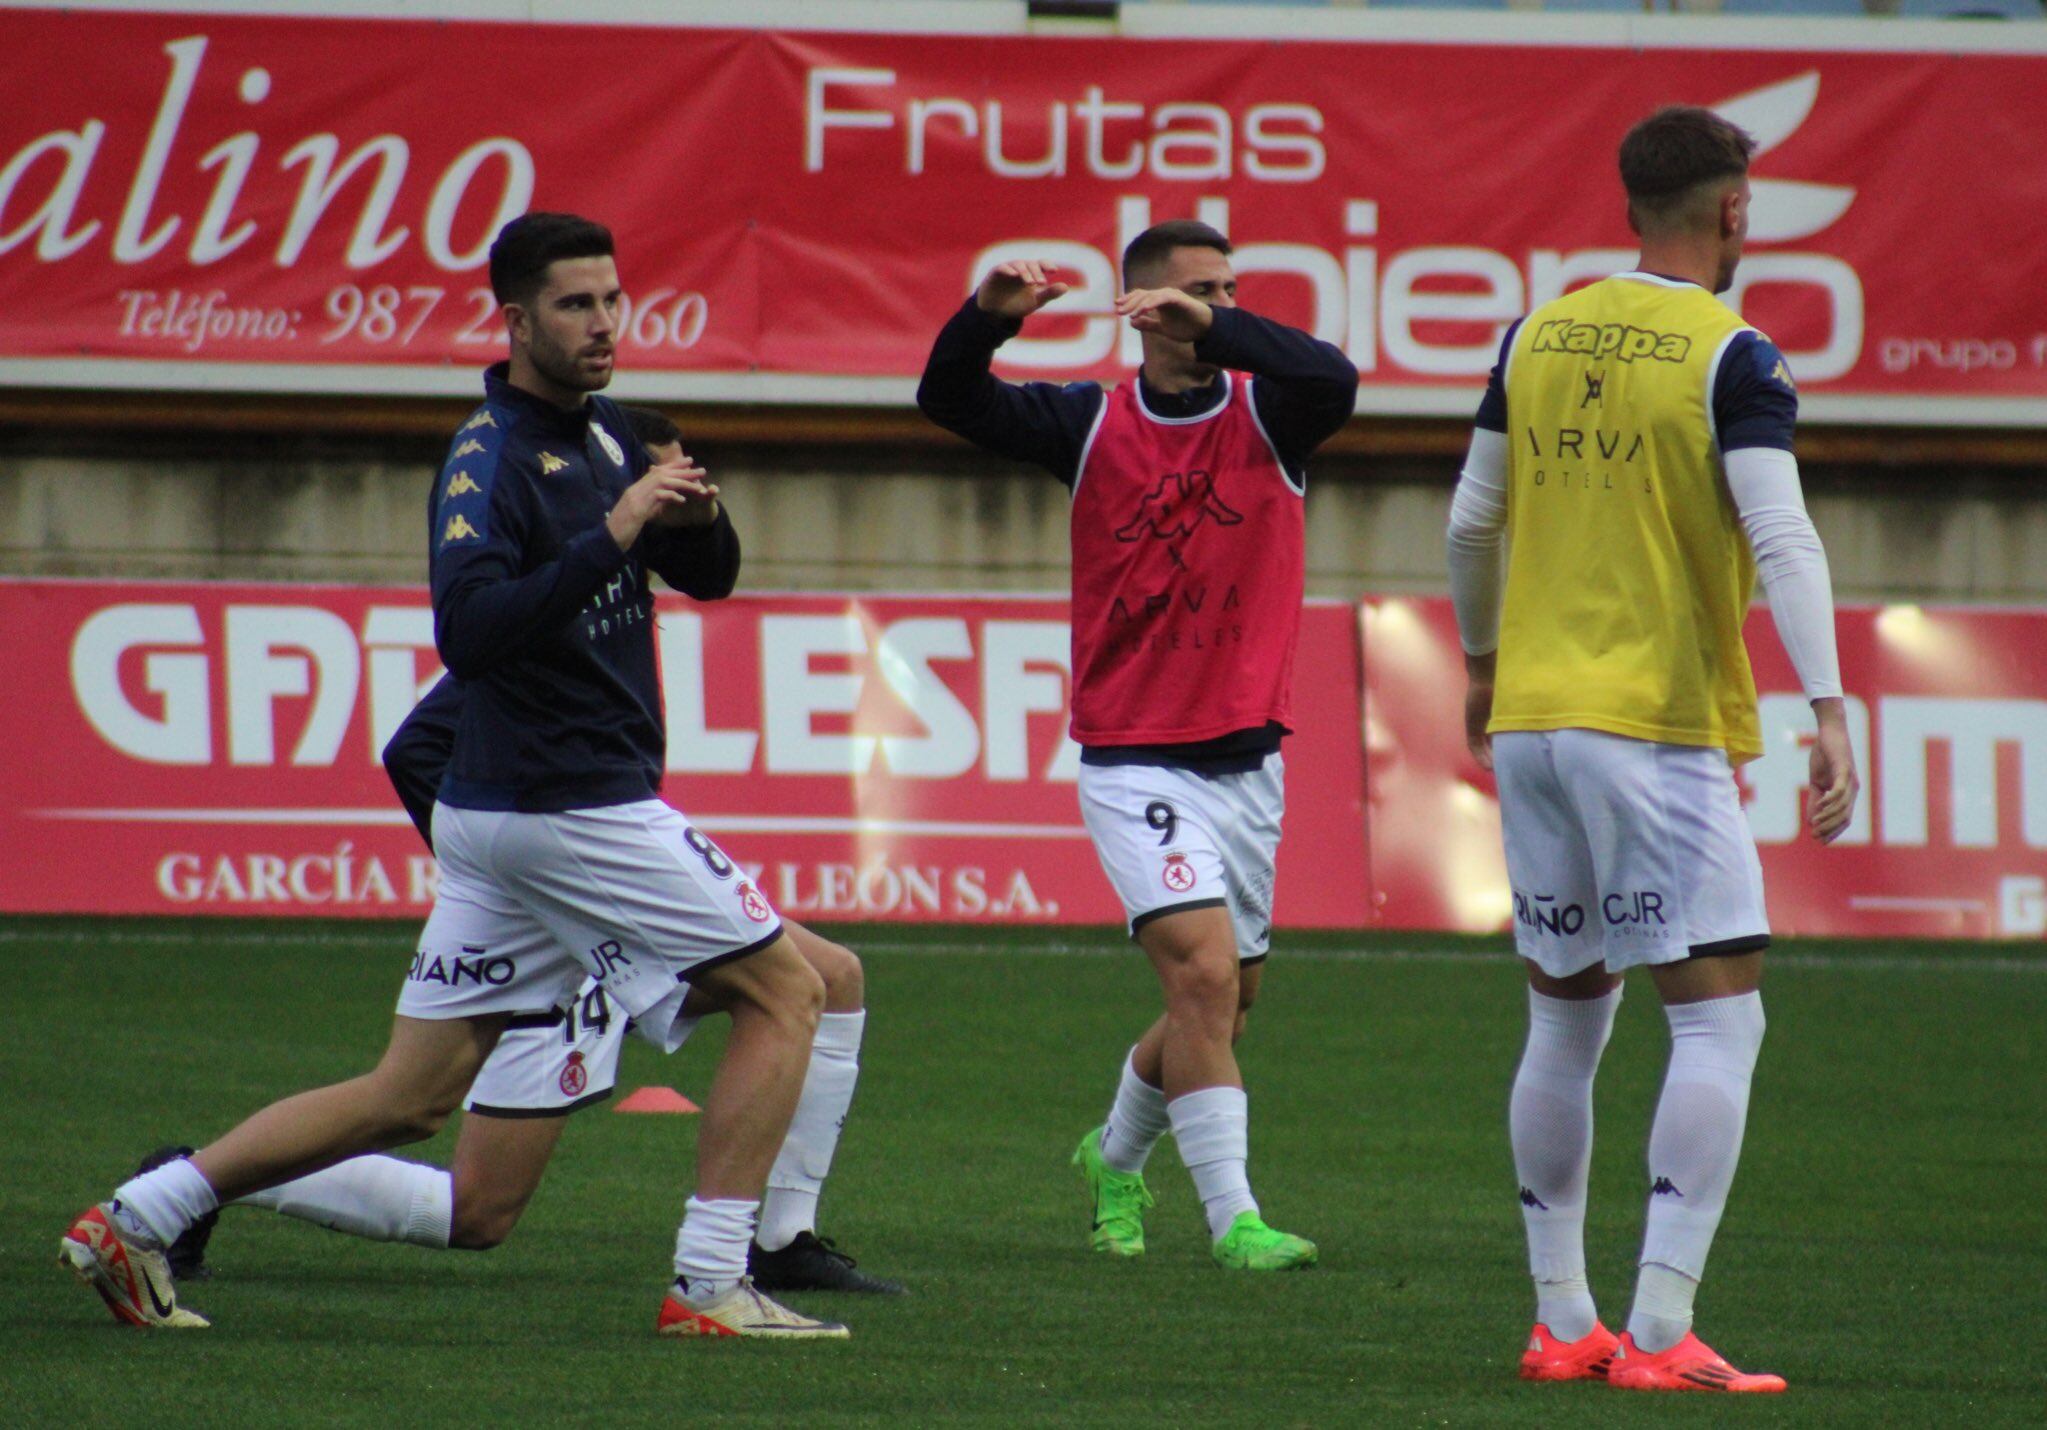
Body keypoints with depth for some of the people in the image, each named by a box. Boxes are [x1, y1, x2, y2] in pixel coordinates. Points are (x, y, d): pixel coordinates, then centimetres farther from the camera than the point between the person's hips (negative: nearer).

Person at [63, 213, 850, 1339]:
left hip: (497, 813, 9)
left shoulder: (600, 435, 14)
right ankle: (707, 1284, -6)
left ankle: (138, 1215, 7)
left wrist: (689, 515, -4)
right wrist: (610, 537, -32)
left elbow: (707, 574, 19)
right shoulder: (490, 457, -14)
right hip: (571, 811, -9)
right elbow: (470, 632, -28)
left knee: (410, 1096, 9)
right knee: (781, 988, -2)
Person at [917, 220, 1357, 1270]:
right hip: (1135, 761, -3)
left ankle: (1115, 1154, 41)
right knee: (1204, 974, -19)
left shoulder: (1265, 413, 1)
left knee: (1224, 1004, 15)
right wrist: (988, 317, -25)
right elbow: (948, 400, -5)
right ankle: (1233, 1217, -17)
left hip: (1248, 761, 3)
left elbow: (1333, 382, -21)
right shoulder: (1092, 425, 1)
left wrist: (1215, 327, -34)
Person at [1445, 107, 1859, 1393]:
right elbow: (1783, 545, -18)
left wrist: (1482, 662, 31)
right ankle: (1660, 1330, -14)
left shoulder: (1539, 337, 9)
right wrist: (1828, 712, -22)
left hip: (1531, 713, 6)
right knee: (1722, 1019, -5)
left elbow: (1473, 526, 17)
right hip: (1662, 726, -6)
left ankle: (1562, 1323, 17)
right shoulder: (1731, 361, -8)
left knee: (1566, 1021, 15)